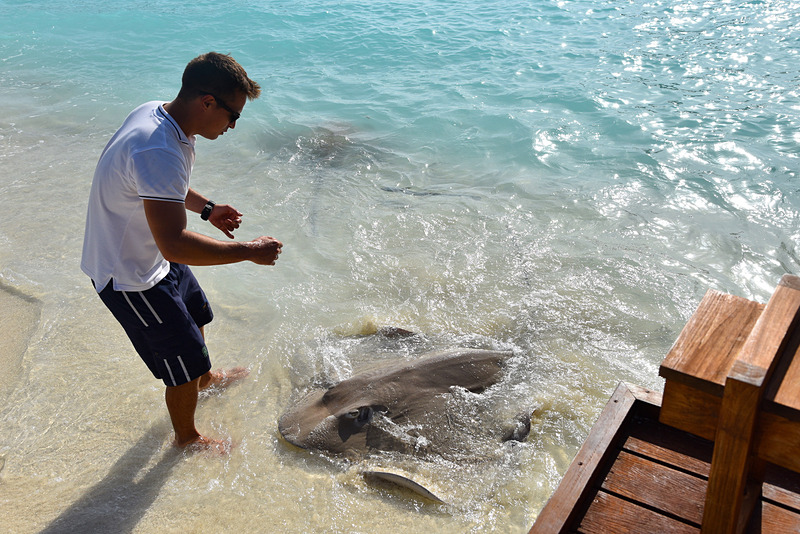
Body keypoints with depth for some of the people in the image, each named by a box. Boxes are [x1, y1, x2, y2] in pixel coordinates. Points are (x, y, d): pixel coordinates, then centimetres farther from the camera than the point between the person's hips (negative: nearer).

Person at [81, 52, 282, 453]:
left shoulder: (157, 113, -5)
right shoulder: (158, 152, -37)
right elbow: (174, 244, -41)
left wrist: (206, 208, 6)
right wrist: (249, 251, -32)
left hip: (151, 256, 10)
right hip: (130, 277, -10)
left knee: (194, 315, 30)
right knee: (184, 363, 5)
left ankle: (206, 379, 58)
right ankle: (187, 438, 31)